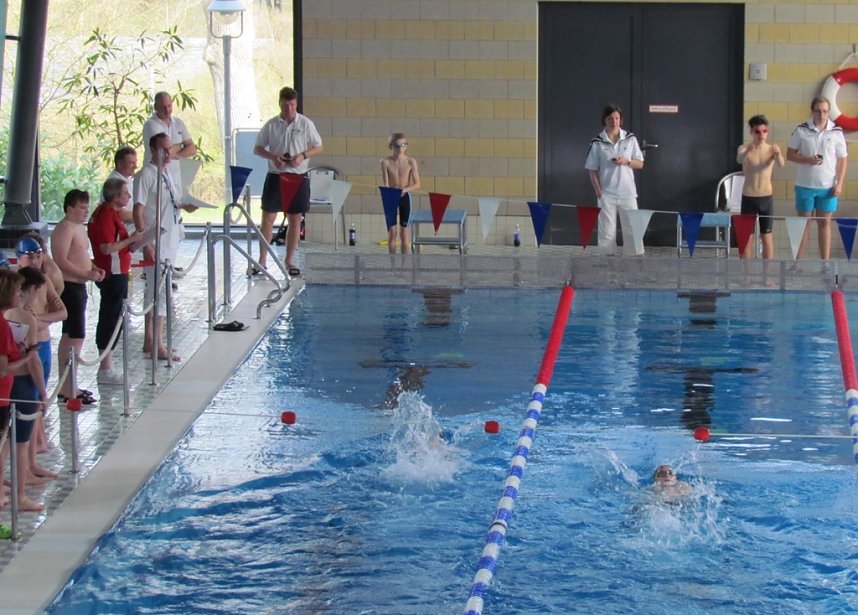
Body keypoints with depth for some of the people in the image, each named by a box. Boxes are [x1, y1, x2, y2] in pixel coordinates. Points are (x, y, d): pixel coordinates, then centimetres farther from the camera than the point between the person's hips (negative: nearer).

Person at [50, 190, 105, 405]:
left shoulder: (80, 228, 15)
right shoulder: (64, 229, -16)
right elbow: (61, 261, -24)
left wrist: (94, 268, 9)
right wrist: (87, 274, -25)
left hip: (78, 286, 11)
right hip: (69, 287, -11)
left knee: (69, 336, 15)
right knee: (76, 337, -11)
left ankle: (67, 386, 23)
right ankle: (68, 389, -10)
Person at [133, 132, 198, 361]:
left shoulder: (169, 172, 13)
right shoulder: (146, 175, -13)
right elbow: (138, 211, -17)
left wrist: (186, 205, 3)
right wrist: (146, 243, -22)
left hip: (171, 240, 9)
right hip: (156, 243, -9)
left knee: (154, 291, 13)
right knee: (159, 292, -8)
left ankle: (149, 341, 19)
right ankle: (158, 345, -5)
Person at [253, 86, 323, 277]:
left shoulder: (305, 123, 0)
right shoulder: (271, 125, 2)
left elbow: (318, 147, 5)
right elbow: (257, 148, 7)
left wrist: (303, 156, -14)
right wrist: (272, 157, -13)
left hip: (298, 176, 0)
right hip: (275, 175, 0)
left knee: (295, 219, 4)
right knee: (268, 218, -2)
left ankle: (289, 261, 13)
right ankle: (262, 260, 4)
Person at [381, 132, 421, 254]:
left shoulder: (411, 162, -8)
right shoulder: (386, 162, -8)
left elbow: (417, 184, -7)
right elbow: (385, 184, -10)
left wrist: (405, 190, -24)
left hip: (405, 197, 0)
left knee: (404, 232, 2)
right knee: (391, 231, 4)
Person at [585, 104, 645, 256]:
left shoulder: (630, 139, 4)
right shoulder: (598, 143, 0)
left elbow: (640, 164, 8)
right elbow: (593, 171, 1)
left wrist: (627, 161, -12)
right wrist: (599, 192, -7)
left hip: (627, 193, 1)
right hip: (607, 194, -1)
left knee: (632, 227, 1)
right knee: (607, 229, 0)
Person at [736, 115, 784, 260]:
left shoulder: (771, 149, -4)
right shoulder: (744, 148, -6)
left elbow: (781, 164, -25)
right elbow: (739, 160, -30)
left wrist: (778, 154, -48)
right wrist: (748, 151, -52)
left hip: (766, 197, 1)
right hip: (748, 197, 0)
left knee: (766, 236, 7)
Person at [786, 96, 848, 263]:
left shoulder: (836, 132, 0)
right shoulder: (801, 130, -2)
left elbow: (842, 160, 3)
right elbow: (790, 154, 1)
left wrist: (839, 183, -5)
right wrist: (807, 160, -16)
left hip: (828, 187, 0)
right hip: (805, 185, 0)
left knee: (824, 223, 6)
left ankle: (825, 263, 11)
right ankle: (798, 263, 10)